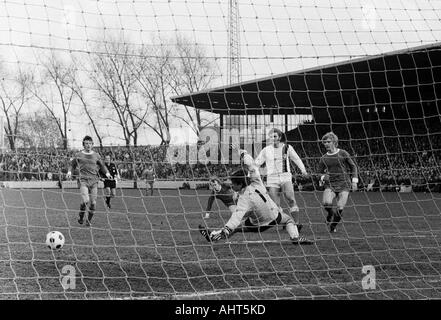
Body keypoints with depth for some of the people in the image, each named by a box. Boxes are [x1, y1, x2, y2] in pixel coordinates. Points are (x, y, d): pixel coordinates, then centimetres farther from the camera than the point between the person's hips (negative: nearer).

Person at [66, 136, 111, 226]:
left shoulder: (96, 155, 12)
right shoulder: (79, 155, 6)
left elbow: (102, 165, 23)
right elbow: (72, 165, 18)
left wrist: (107, 173, 7)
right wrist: (69, 172, 0)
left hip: (94, 181, 3)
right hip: (83, 180, -3)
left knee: (93, 203, -2)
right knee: (85, 200, -21)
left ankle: (89, 220, 18)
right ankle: (81, 217, 4)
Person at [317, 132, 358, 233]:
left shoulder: (343, 154, 2)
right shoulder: (324, 158, 6)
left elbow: (353, 167, 11)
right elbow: (320, 172, 16)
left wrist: (354, 181, 2)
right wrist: (322, 177, -7)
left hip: (344, 184, -1)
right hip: (330, 184, 1)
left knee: (340, 208, -14)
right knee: (326, 203, -27)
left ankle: (333, 226, 12)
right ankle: (331, 214, 8)